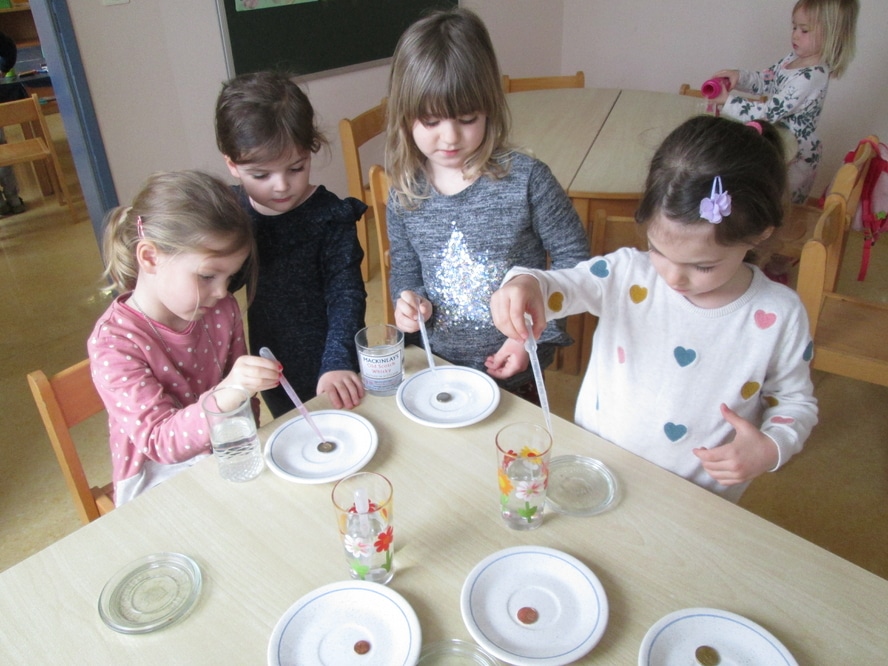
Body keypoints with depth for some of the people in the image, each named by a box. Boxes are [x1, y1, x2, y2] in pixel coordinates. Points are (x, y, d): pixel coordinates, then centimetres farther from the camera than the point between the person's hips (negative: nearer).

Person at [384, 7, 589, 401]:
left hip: (515, 372, -2)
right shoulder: (405, 194, -7)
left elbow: (574, 260, -10)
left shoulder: (526, 180, -18)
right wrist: (408, 299, -15)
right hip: (437, 366, 3)